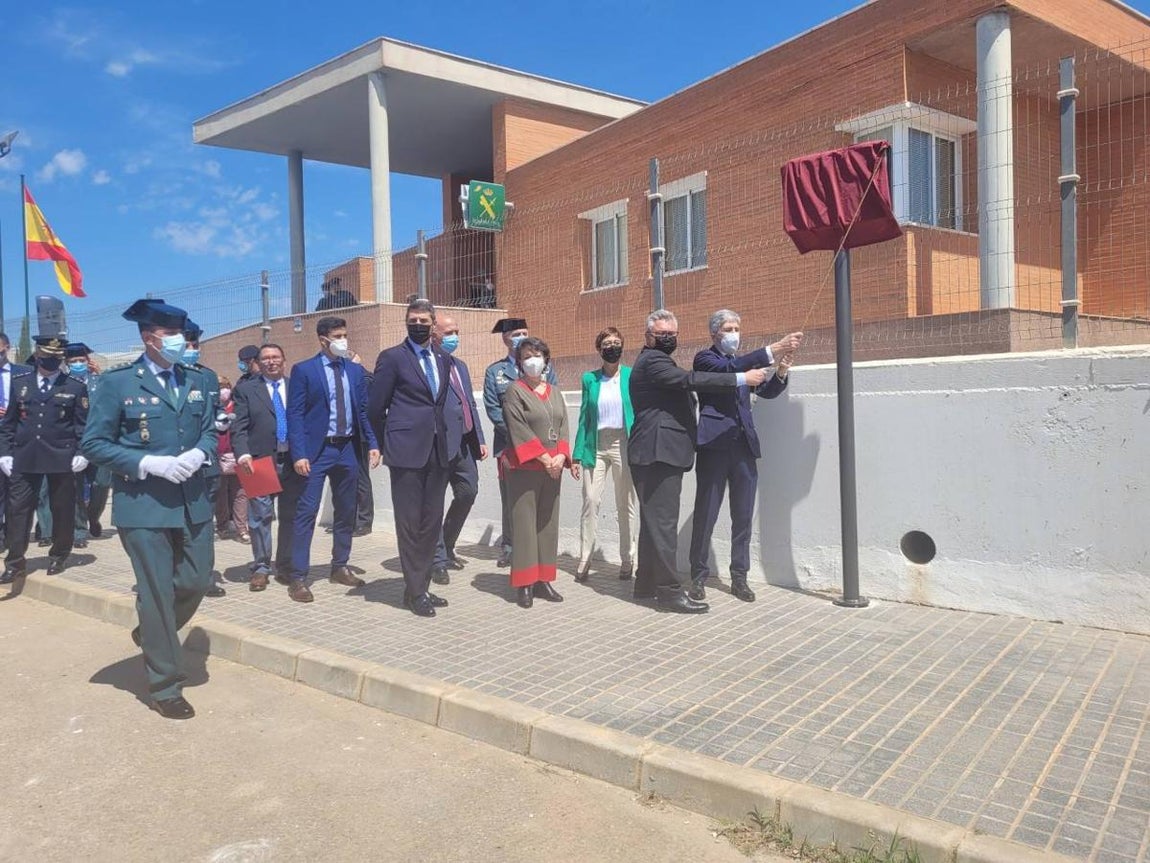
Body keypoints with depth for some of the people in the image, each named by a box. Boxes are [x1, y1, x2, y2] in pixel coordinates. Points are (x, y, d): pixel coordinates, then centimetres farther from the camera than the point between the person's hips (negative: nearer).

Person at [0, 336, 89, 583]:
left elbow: (83, 424, 0)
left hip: (62, 458, -2)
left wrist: (81, 453, -9)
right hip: (24, 458, 2)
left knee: (62, 509, 6)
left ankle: (59, 556, 22)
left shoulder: (76, 387, 1)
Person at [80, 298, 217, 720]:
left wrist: (199, 454, -9)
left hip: (193, 501, 5)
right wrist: (149, 463, -18)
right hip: (143, 504, -5)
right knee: (157, 592, 0)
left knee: (197, 581, 9)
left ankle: (151, 634, 40)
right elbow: (94, 443, -6)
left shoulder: (197, 380, 9)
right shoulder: (117, 382, -5)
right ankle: (165, 685, 15)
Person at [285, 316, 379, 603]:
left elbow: (363, 411, 12)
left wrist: (372, 444, 0)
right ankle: (298, 577, -1)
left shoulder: (356, 371, 10)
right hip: (317, 450, -5)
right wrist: (299, 454, -15)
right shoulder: (303, 370, -2)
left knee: (346, 512, 11)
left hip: (347, 449, 5)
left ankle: (339, 568, 25)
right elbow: (295, 416, -7)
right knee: (306, 512, -6)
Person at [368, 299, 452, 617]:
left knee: (432, 522, 10)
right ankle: (415, 592, 10)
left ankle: (421, 587, 21)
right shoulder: (392, 358, -3)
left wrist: (443, 439, 14)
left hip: (438, 451, 6)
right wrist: (390, 443, 6)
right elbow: (376, 408, -1)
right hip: (407, 452, -6)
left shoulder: (443, 358, 14)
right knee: (409, 524, 1)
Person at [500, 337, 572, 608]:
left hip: (553, 468, 6)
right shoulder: (514, 391, -2)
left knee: (548, 523, 7)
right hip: (523, 467, -5)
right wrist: (544, 458, -15)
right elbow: (519, 429, -11)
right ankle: (524, 584, 2)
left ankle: (543, 580, 14)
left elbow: (563, 426, 10)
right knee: (524, 523, -4)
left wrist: (561, 456, -7)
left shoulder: (555, 392, 16)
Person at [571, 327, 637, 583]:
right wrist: (577, 454, 4)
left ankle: (627, 560, 14)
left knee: (627, 504, 3)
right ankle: (584, 560, 4)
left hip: (624, 444, -1)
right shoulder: (590, 378, 9)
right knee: (590, 500, -5)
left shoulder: (632, 376, 4)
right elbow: (584, 418, 9)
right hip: (596, 445, 1)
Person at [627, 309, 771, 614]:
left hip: (660, 454, 11)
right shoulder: (651, 361, -9)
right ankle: (669, 591, -10)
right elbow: (689, 379, -22)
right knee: (664, 522, -11)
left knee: (655, 521, 13)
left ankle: (647, 583, 20)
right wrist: (741, 378, -21)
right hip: (657, 453, -11)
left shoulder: (658, 361, 24)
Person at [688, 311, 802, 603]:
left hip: (744, 447, 6)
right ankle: (698, 576, 9)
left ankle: (739, 577, 15)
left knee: (743, 516, 7)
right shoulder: (705, 358, 1)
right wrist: (772, 351, -27)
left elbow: (767, 391, 14)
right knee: (705, 515, 0)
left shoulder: (744, 361, 20)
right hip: (715, 446, -5)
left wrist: (781, 372, -7)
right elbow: (728, 369, -19)